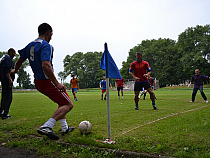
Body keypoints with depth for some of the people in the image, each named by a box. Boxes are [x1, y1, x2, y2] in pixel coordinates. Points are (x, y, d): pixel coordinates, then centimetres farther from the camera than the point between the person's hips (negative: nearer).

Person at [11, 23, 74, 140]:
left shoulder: (30, 45, 11)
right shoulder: (46, 46, -17)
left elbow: (20, 60, 24)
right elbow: (45, 66, -31)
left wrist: (15, 70, 44)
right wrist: (57, 83, -30)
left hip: (38, 81, 10)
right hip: (47, 81, -10)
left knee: (62, 102, 23)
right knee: (68, 104, -6)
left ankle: (65, 128, 28)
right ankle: (46, 127, -15)